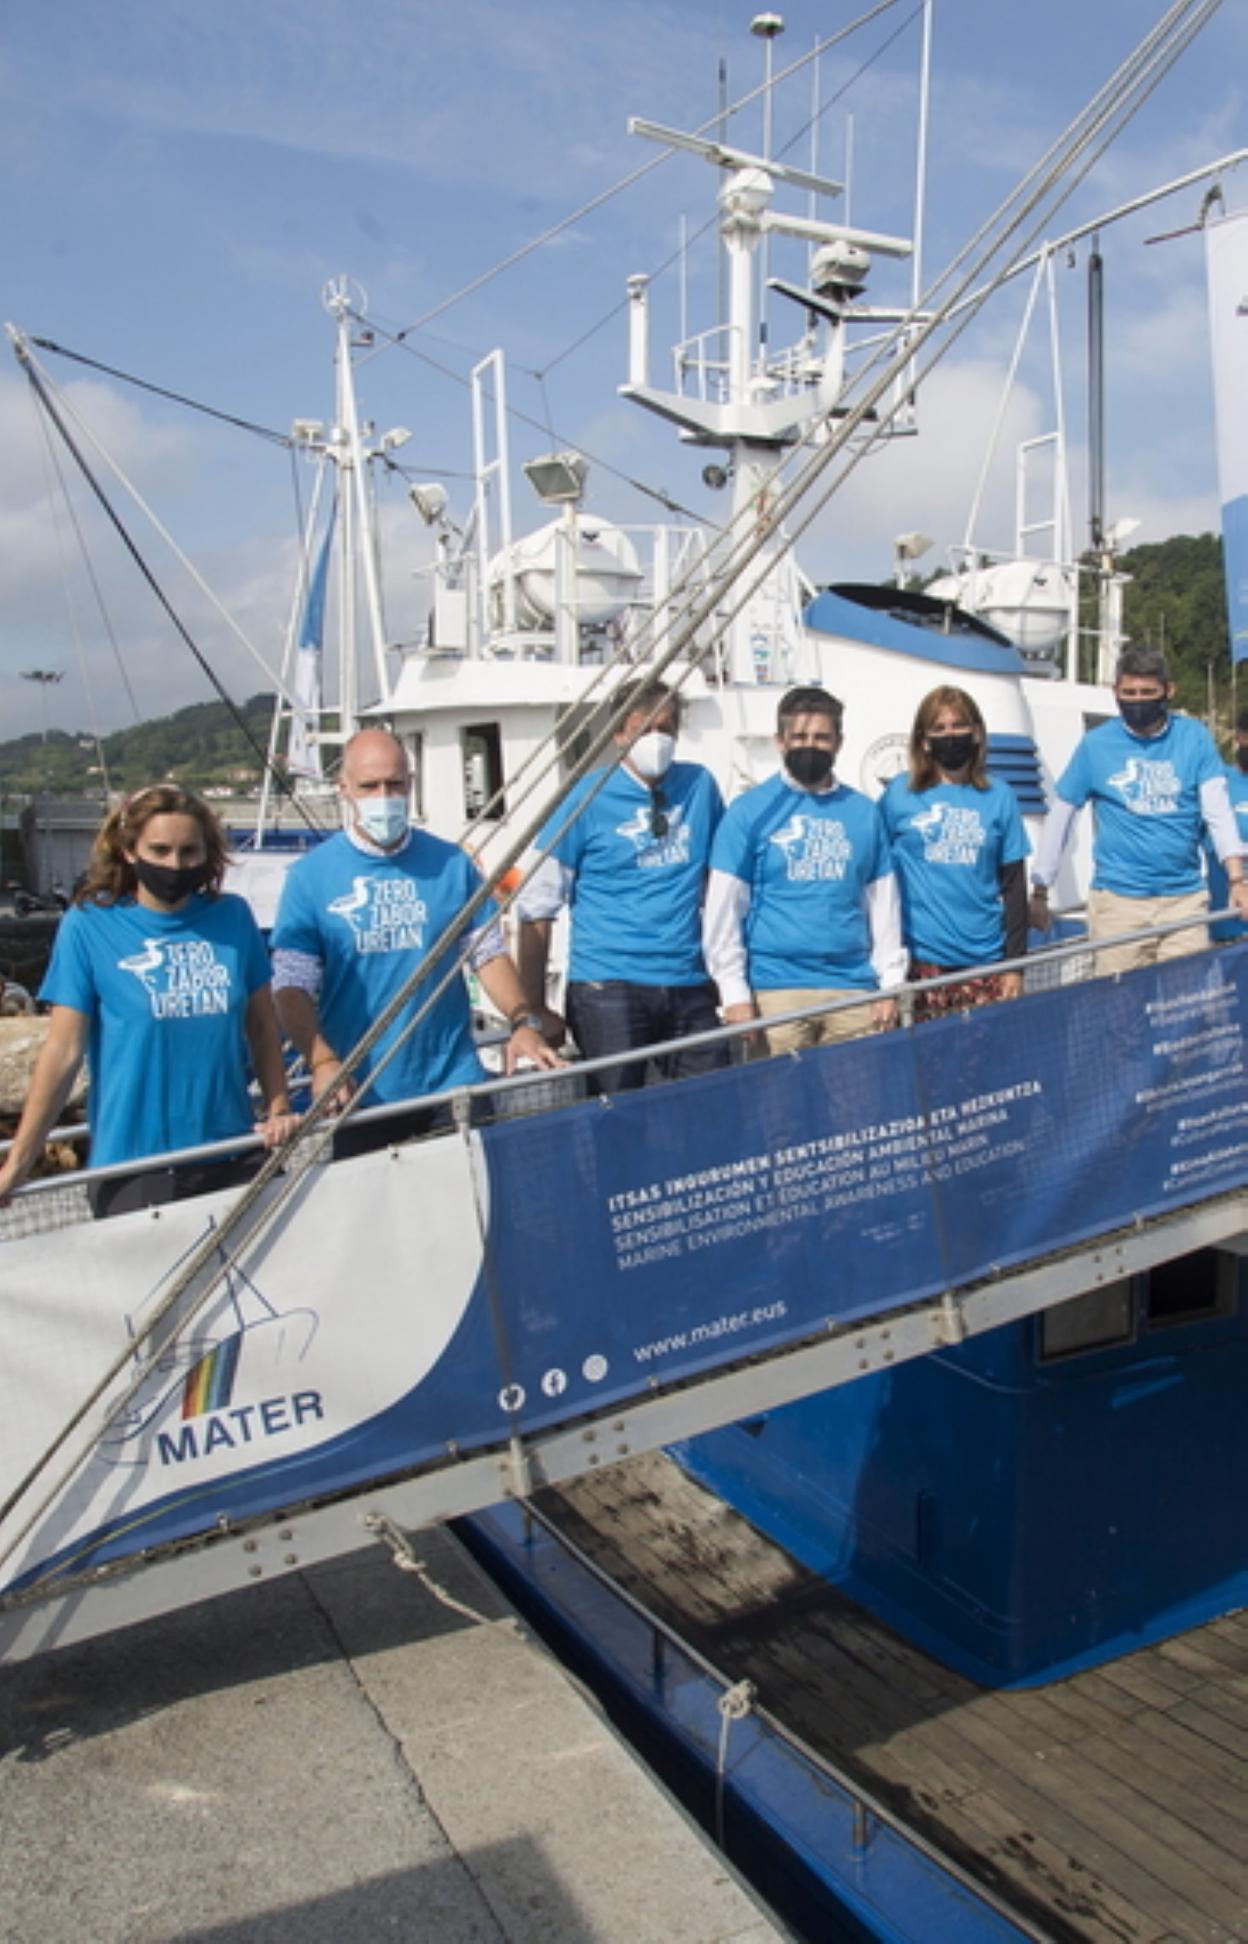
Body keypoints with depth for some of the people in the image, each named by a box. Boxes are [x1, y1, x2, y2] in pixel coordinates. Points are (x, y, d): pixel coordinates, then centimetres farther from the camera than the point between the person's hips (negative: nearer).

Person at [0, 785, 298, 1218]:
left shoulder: (232, 916, 1)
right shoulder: (88, 925, -6)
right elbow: (63, 1053, -6)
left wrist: (278, 1109, 1)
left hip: (233, 1156, 3)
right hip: (132, 1168, -2)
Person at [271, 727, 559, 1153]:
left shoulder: (451, 863, 3)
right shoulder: (310, 876, -2)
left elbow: (488, 953, 6)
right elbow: (293, 986, -5)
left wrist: (522, 1023, -9)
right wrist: (322, 1062, -20)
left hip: (453, 1087, 1)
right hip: (357, 1099, -1)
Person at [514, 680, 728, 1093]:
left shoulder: (700, 785, 8)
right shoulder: (590, 797, -3)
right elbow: (536, 908, -3)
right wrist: (534, 1008, -5)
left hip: (689, 985, 4)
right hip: (607, 987, -3)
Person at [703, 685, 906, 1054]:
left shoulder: (864, 812, 11)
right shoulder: (749, 811, 1)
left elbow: (883, 902, 14)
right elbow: (724, 908, -1)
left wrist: (890, 983, 8)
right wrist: (734, 992, -6)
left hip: (854, 986, 3)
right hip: (778, 989, -3)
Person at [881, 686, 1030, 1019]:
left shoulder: (999, 797, 8)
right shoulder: (899, 794, 3)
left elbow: (1014, 885, 9)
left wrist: (1015, 964, 4)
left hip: (985, 958, 2)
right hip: (919, 961, -1)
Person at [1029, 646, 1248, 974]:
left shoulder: (1194, 737, 2)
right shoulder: (1096, 744, 0)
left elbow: (1217, 810, 0)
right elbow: (1060, 817, 6)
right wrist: (1039, 893, 6)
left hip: (1185, 897, 1)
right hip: (1117, 898, -1)